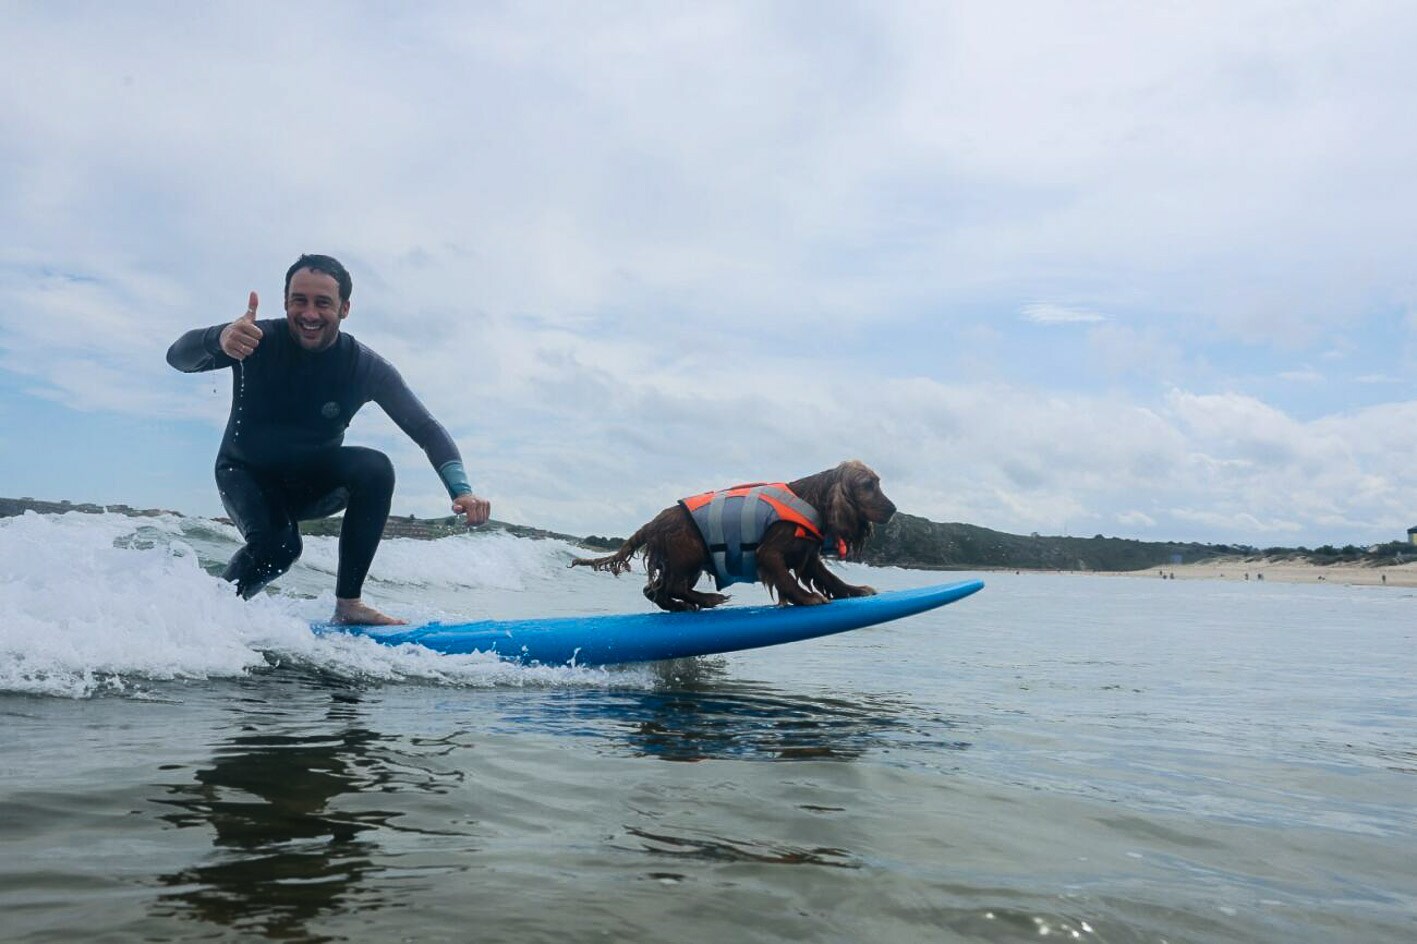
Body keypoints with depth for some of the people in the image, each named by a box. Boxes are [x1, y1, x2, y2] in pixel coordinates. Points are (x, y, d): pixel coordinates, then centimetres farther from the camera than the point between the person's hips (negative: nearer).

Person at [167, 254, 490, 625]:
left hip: (313, 482, 2)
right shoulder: (259, 341, -20)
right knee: (276, 545, -31)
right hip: (246, 472, -2)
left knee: (375, 467, -27)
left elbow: (426, 430, -19)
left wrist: (461, 490, -36)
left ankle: (348, 604, -20)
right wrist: (219, 339, -56)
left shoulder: (366, 368, -17)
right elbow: (178, 356, -32)